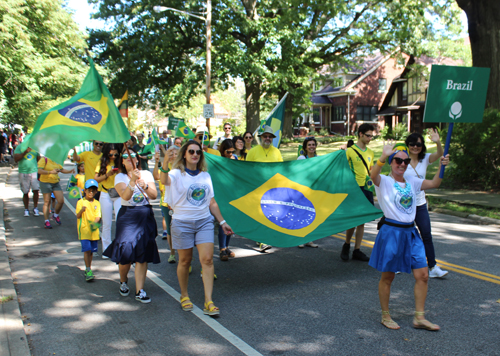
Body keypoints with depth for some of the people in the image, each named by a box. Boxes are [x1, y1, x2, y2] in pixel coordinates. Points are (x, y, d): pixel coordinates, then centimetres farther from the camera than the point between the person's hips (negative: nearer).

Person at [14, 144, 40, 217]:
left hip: (34, 172, 1)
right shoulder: (19, 147, 1)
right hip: (23, 173, -1)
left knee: (36, 190, -9)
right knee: (25, 193, 5)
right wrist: (25, 152, -20)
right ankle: (26, 209, 19)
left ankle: (35, 208, 7)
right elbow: (16, 159, -10)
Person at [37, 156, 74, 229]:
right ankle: (46, 221, 10)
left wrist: (70, 171, 2)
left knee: (61, 201, -2)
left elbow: (62, 170, 21)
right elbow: (39, 171, -22)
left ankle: (56, 215, 23)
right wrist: (51, 172, -34)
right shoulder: (44, 160, -10)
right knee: (47, 202, 0)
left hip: (56, 183, 6)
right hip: (46, 183, -6)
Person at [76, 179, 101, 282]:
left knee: (91, 251, 11)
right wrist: (82, 210, -28)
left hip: (94, 230, 4)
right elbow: (78, 216, -8)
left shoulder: (97, 203, 8)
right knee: (87, 250, -12)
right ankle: (88, 270, -9)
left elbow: (98, 216, 0)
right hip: (84, 230, -4)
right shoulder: (81, 202, -2)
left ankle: (88, 270, 25)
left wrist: (94, 222, -21)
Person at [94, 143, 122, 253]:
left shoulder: (120, 162, -2)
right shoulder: (102, 163, 0)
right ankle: (106, 249, 18)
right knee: (106, 223, 7)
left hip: (119, 194, -1)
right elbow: (96, 179, -4)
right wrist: (107, 175, -18)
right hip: (105, 195, 1)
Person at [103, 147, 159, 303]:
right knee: (126, 252, -4)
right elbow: (125, 196, -17)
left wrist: (143, 184, -20)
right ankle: (123, 281, 27)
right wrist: (132, 180, -31)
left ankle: (140, 291, 5)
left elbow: (154, 195, -4)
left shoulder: (146, 174, 7)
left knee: (142, 254, -1)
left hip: (146, 216, 2)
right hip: (127, 216, -2)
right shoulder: (120, 177, 1)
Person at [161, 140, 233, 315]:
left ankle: (208, 302, -5)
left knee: (207, 259, -7)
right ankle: (184, 296, 27)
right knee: (185, 261, 6)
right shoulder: (177, 174, -4)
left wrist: (222, 222, 13)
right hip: (182, 222, -3)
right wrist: (165, 163, -48)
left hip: (204, 221, 3)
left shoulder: (205, 175, 10)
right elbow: (164, 180, -28)